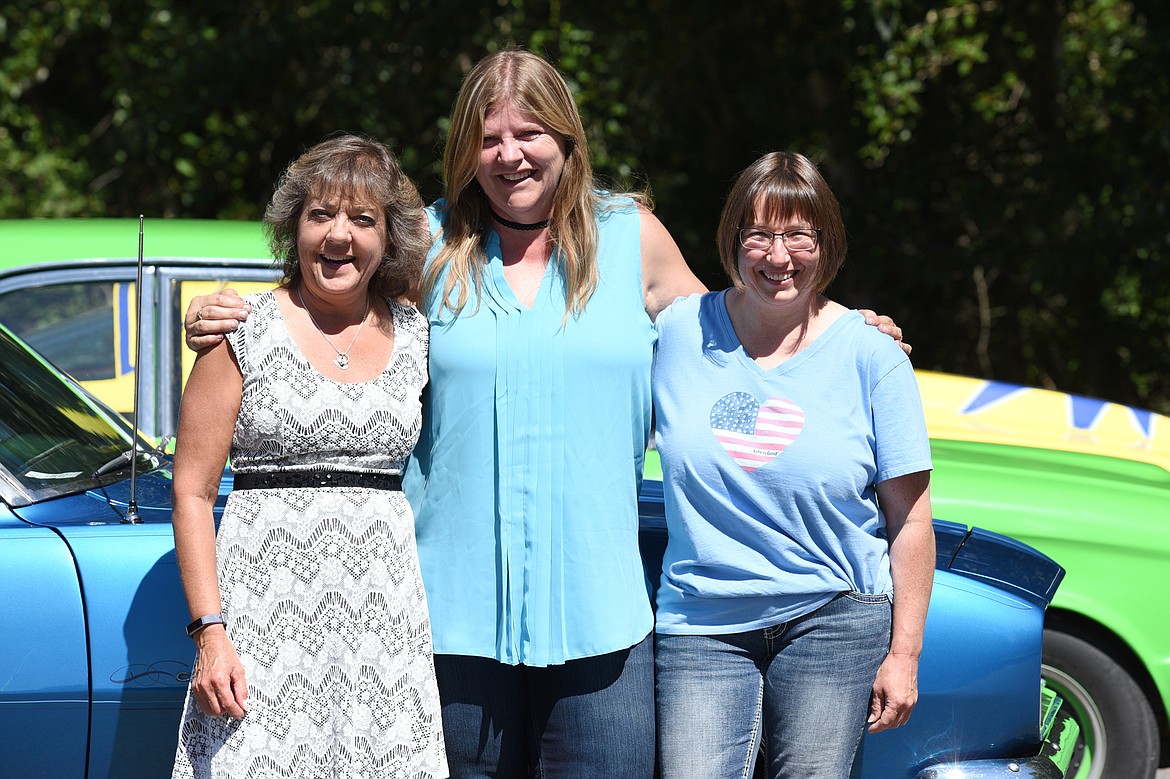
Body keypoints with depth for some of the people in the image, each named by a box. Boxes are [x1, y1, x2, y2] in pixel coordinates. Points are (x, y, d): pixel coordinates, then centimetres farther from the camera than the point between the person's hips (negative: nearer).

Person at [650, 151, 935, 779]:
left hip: (832, 617, -1)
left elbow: (910, 518, -1)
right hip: (701, 625, 1)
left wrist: (903, 655, -4)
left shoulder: (871, 356, -2)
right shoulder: (679, 332, 2)